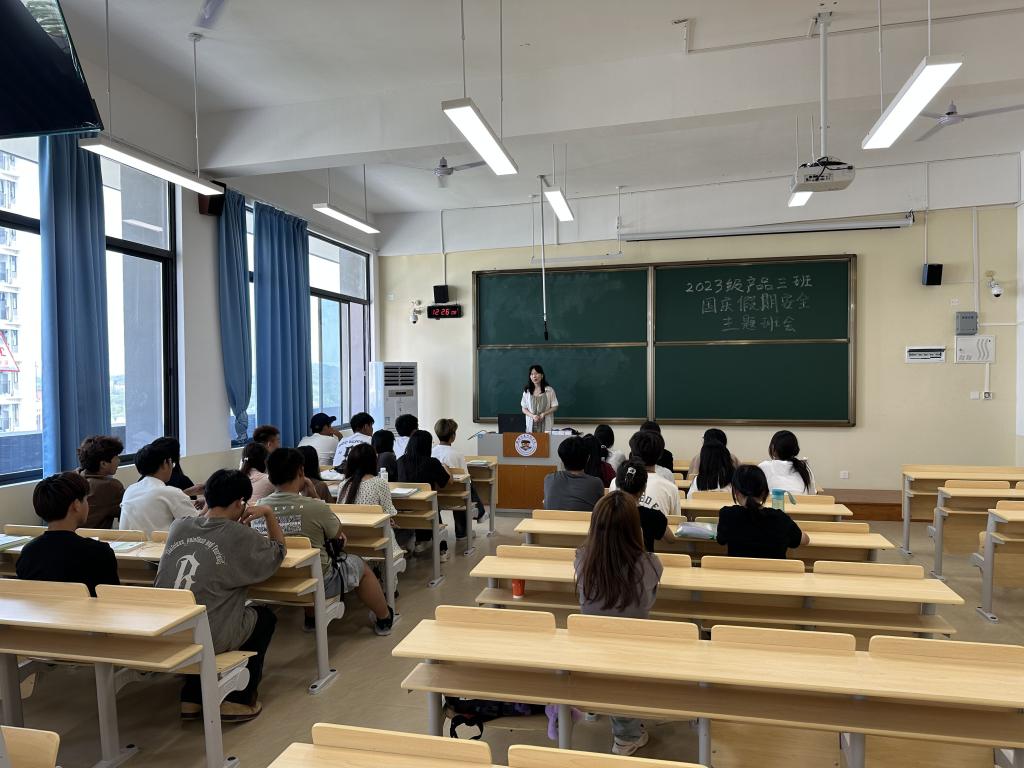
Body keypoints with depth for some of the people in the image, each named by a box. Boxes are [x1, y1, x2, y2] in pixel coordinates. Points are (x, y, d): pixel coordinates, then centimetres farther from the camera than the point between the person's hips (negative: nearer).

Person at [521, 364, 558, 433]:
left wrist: (543, 414, -13)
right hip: (531, 424, 1)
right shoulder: (527, 391, 5)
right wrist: (532, 416, -11)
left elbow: (555, 407, 2)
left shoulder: (549, 390, 0)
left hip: (546, 424, -1)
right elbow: (524, 409, 7)